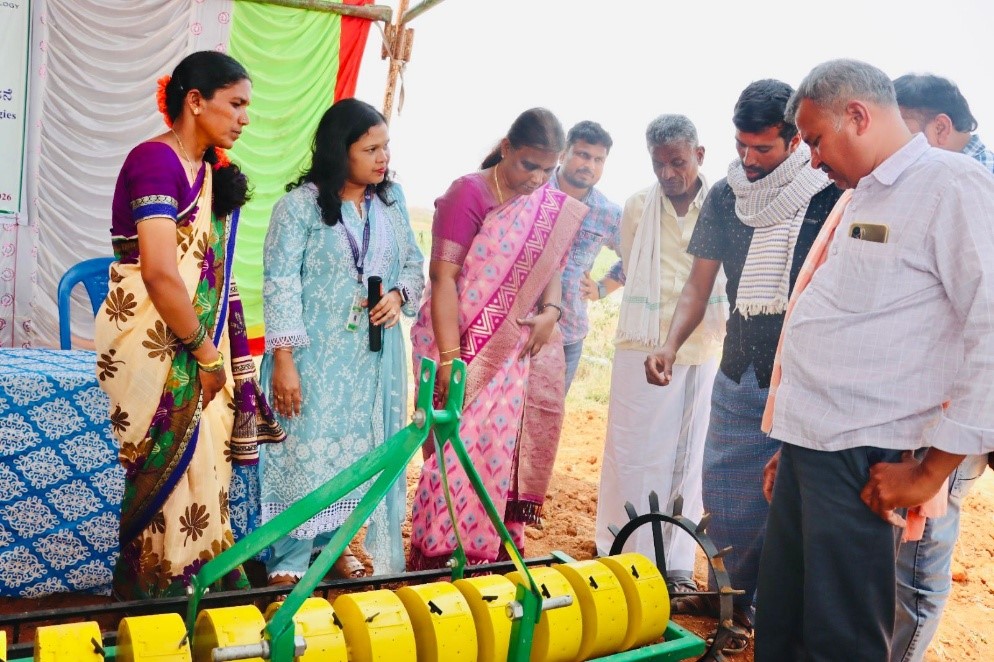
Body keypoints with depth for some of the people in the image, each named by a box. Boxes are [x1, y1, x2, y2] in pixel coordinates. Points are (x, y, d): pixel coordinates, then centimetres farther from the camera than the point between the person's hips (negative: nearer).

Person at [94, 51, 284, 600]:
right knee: (164, 474, 1)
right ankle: (158, 590, 16)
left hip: (195, 346, 8)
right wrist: (206, 353, -14)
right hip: (152, 346, -8)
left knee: (202, 468, 11)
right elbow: (159, 273, -22)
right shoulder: (156, 161, -14)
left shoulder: (210, 171, 12)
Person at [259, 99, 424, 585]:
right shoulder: (300, 204, -12)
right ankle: (289, 561, 16)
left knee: (357, 448, 14)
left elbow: (413, 263, 14)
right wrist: (283, 359, -17)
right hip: (315, 354, -5)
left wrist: (399, 295, -9)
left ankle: (333, 540, 33)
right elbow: (280, 284, -13)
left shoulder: (391, 201, 5)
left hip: (374, 354, 6)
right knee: (305, 449, 1)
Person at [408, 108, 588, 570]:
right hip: (462, 344, -5)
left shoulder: (554, 208, 6)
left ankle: (487, 558, 20)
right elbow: (444, 278, -16)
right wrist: (449, 358, -21)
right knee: (457, 448, -3)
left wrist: (551, 310, -4)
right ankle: (431, 558, 11)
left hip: (512, 352, 5)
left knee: (499, 450, 7)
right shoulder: (469, 193, -11)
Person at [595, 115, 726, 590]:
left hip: (702, 351, 1)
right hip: (643, 347, 0)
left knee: (687, 458, 8)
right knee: (633, 453, 4)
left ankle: (677, 560, 20)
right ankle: (621, 552, 17)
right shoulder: (638, 208, -1)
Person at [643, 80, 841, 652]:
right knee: (724, 488, 11)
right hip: (740, 371, 5)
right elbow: (699, 286, 6)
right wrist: (671, 345, -9)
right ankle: (733, 592, 31)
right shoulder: (725, 196, 4)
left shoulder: (830, 193, -9)